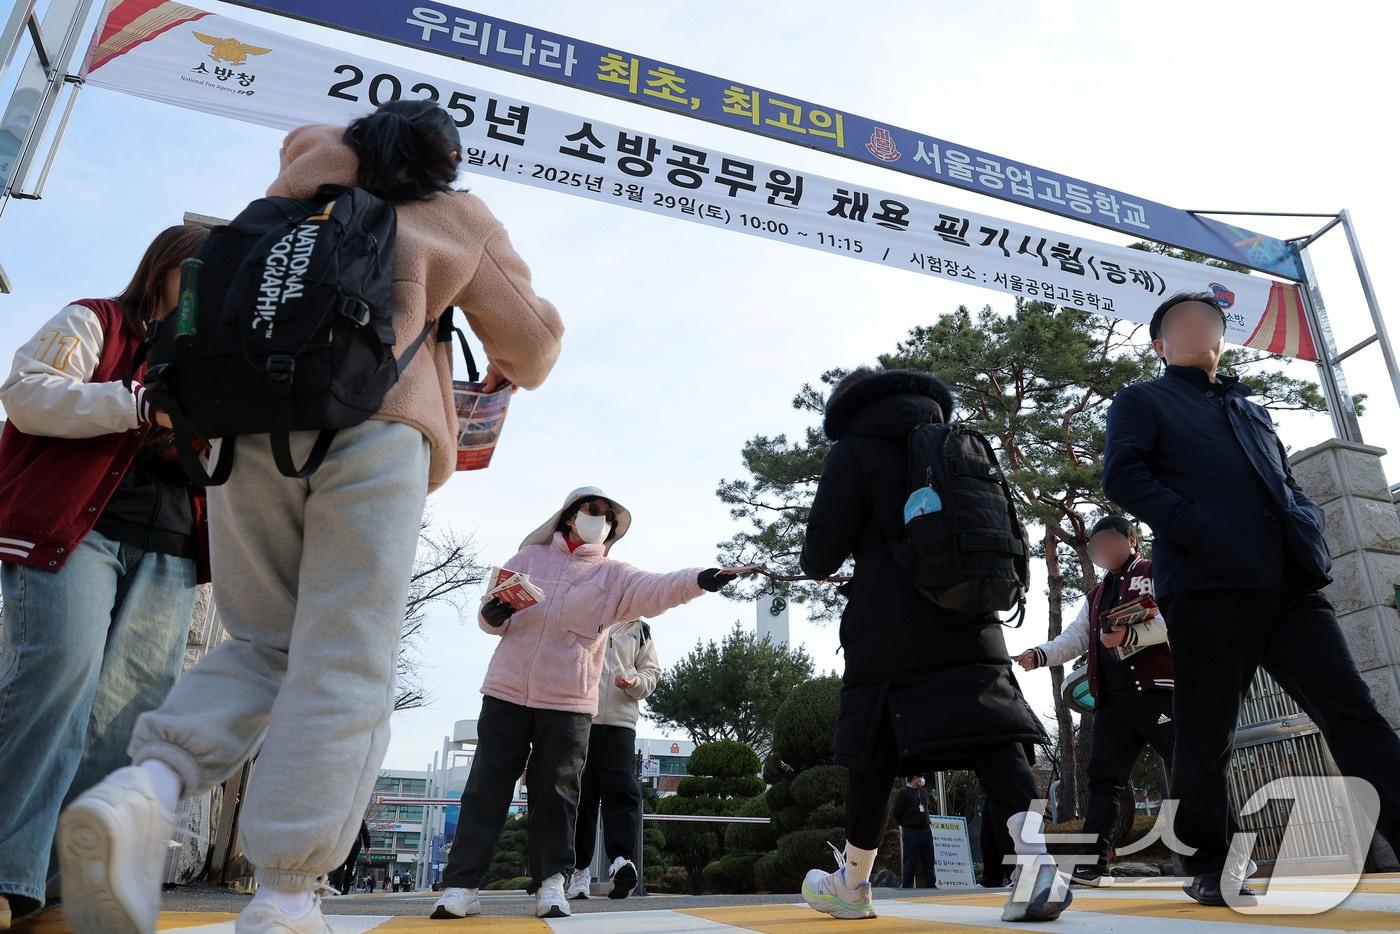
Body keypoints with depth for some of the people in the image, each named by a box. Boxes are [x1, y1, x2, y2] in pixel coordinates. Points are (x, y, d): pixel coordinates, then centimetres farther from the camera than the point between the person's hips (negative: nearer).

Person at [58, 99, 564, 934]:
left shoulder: (303, 187, 23)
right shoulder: (457, 218, 13)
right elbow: (533, 338, 13)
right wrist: (510, 368, 34)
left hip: (249, 425, 5)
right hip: (370, 429, -4)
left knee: (264, 643, 14)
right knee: (343, 667, -3)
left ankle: (147, 786, -10)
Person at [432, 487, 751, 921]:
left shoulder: (613, 575, 5)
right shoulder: (530, 557, 10)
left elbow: (657, 588, -14)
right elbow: (492, 611, 12)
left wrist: (698, 579, -35)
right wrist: (492, 617, -13)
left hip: (569, 701, -1)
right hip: (507, 691, 1)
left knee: (556, 792, 5)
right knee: (487, 788, 3)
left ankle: (551, 882, 17)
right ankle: (461, 885, 9)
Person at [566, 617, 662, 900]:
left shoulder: (637, 627, 14)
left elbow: (652, 672, 13)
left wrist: (634, 681, -9)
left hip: (621, 722, 0)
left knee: (621, 791, -12)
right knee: (580, 794, 2)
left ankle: (621, 858, -18)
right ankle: (579, 867, 8)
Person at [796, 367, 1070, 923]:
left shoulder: (855, 450, 3)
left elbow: (826, 539, -3)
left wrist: (816, 567, 17)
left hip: (893, 620, -5)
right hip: (969, 610, 5)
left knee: (874, 745, 3)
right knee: (990, 729, -1)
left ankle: (853, 884, 14)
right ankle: (1039, 860, -19)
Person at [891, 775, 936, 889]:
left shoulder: (924, 791, 11)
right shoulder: (903, 793, -9)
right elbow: (896, 814, -6)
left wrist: (928, 823, 14)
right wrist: (906, 825, 1)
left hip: (926, 830, 6)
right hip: (911, 832, -6)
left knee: (929, 860, 9)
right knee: (910, 862, -2)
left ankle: (930, 885, 18)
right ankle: (907, 887, 5)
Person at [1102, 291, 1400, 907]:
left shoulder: (1251, 409, 31)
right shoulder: (1142, 401, 12)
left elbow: (1289, 483, 30)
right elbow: (1123, 475, -5)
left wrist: (1310, 534, 6)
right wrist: (1195, 531, -17)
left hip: (1291, 584, 6)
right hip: (1206, 584, -5)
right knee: (1206, 733, -1)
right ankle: (1209, 869, 10)